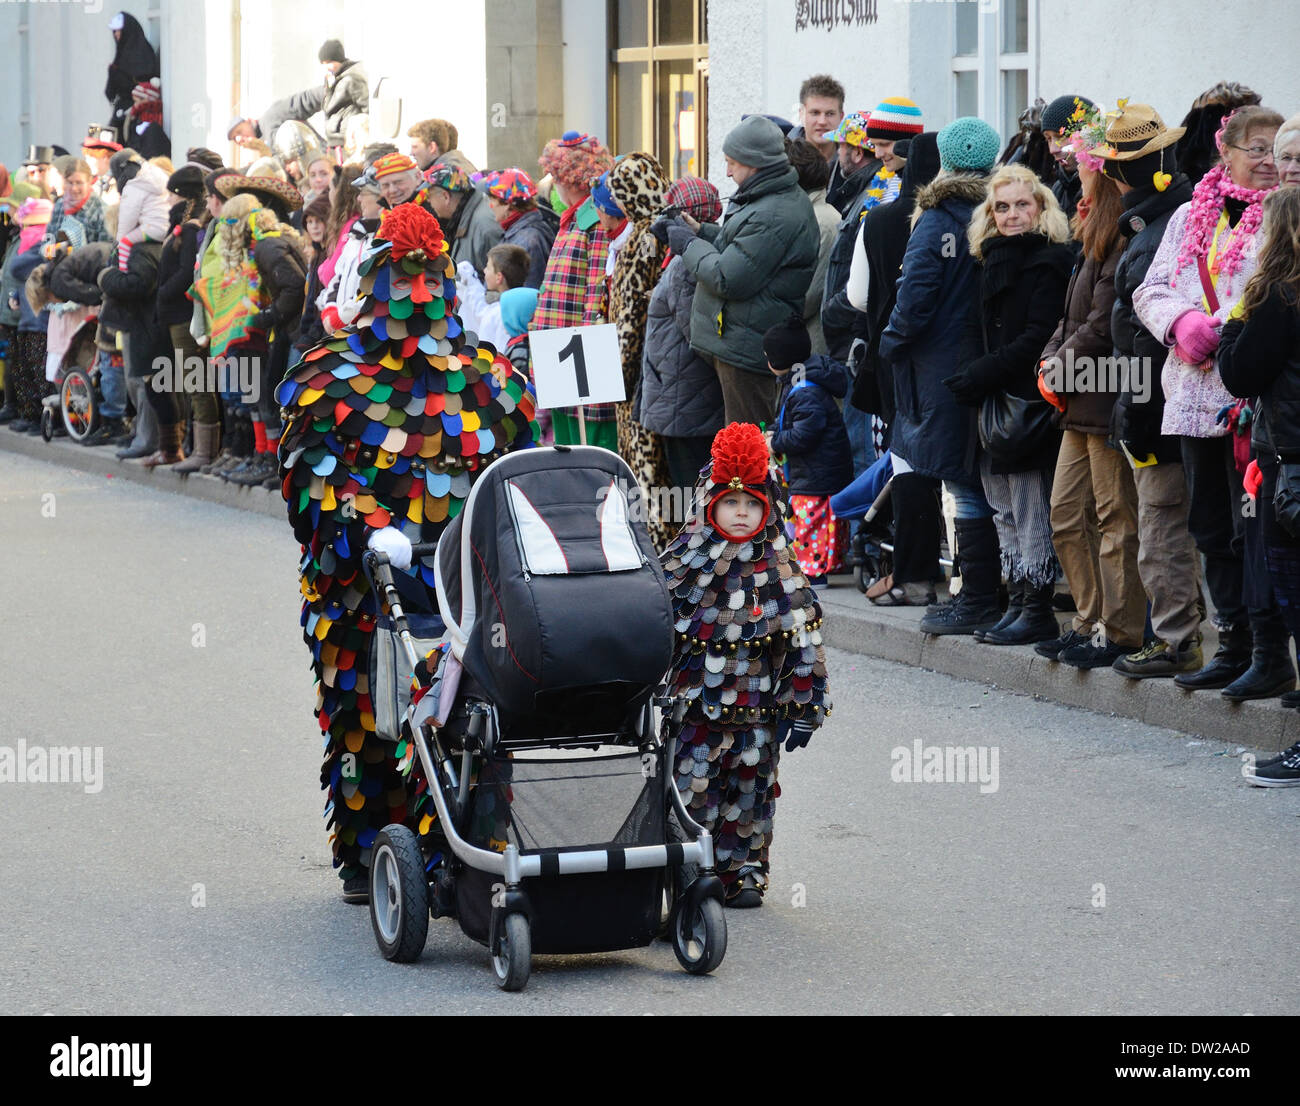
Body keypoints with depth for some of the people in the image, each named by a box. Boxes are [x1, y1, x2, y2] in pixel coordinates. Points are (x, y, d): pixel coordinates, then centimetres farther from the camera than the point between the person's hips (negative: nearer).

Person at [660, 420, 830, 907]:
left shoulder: (781, 573, 1)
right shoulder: (683, 566, -1)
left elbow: (805, 643, 4)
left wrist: (805, 707, 1)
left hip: (758, 711, 1)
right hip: (694, 707, -1)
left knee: (749, 793, 7)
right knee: (692, 791, -3)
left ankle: (745, 872, 19)